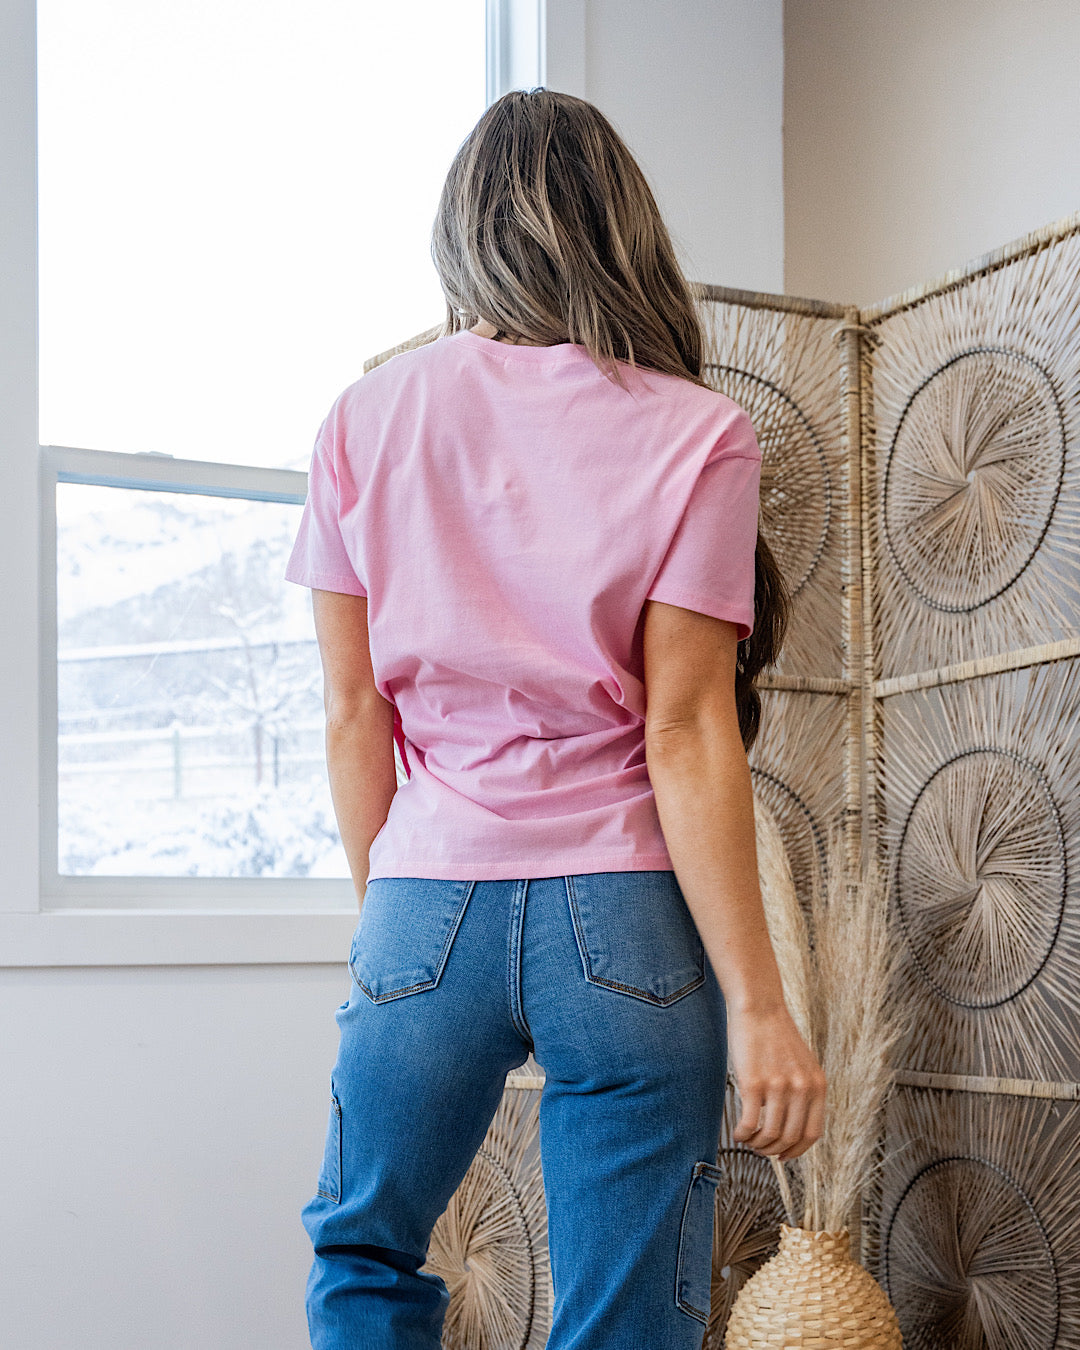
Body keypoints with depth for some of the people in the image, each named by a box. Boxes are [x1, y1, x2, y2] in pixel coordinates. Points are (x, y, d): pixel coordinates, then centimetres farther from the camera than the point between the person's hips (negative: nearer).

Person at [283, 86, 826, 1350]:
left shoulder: (364, 419, 4)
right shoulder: (692, 434, -3)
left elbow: (352, 712, 4)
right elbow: (685, 734, -8)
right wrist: (757, 1004, -4)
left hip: (426, 903, 2)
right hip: (625, 915, -1)